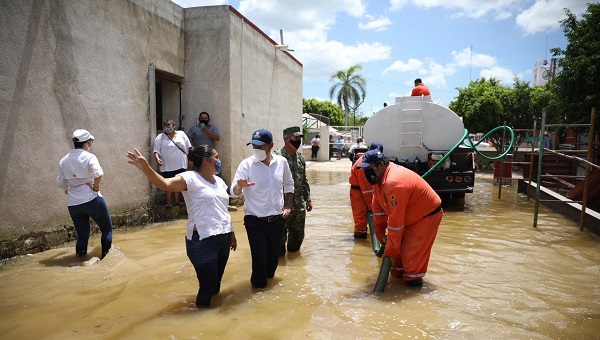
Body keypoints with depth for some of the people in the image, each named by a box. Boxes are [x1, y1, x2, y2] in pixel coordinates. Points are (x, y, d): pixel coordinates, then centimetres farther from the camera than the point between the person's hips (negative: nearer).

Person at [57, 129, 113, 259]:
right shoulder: (89, 157, -8)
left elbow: (61, 182, 15)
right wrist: (96, 187, -11)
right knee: (107, 228, 12)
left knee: (82, 234, 15)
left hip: (73, 203, 5)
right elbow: (98, 174, -26)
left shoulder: (63, 161, 8)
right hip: (92, 199, -5)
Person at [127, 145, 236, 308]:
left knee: (216, 283, 18)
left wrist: (231, 233, 24)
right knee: (207, 286, 1)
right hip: (203, 242, -7)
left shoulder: (219, 181, 14)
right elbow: (165, 184, -28)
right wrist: (146, 168, -44)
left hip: (223, 239, 7)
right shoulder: (190, 178, -10)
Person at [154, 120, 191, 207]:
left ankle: (177, 200, 25)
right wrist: (157, 158, -24)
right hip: (167, 166, -2)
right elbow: (156, 150, -7)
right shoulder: (160, 137, -1)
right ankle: (168, 201, 16)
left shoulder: (181, 134, 5)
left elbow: (189, 147, 9)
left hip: (181, 164, 2)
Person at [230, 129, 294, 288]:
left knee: (274, 254, 17)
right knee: (259, 256, -1)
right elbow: (233, 191, -18)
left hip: (277, 219, 4)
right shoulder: (246, 164, -13)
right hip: (255, 221, -3)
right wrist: (240, 187, -41)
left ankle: (269, 275, 45)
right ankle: (259, 284, 25)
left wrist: (288, 206, 6)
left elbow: (288, 184, 13)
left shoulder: (282, 162, -3)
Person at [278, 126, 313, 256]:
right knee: (281, 235, 4)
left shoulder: (300, 157, 10)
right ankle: (279, 254, 23)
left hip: (300, 205, 7)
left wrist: (308, 199, 16)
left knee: (298, 233, 17)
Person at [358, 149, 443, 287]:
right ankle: (397, 272, 26)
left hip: (427, 215, -9)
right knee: (399, 243, 10)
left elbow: (396, 221, -33)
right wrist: (380, 233, 2)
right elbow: (378, 209, 3)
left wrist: (391, 250, -24)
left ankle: (413, 277, 7)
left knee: (412, 249, -11)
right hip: (411, 215, 9)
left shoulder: (394, 183, -37)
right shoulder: (379, 178, -6)